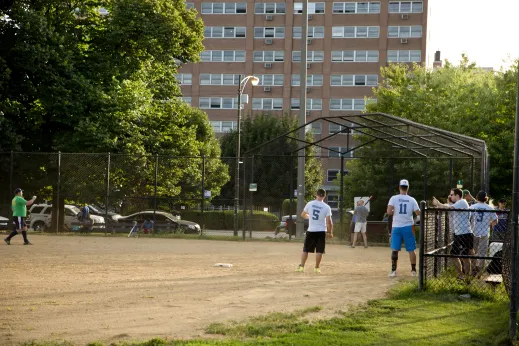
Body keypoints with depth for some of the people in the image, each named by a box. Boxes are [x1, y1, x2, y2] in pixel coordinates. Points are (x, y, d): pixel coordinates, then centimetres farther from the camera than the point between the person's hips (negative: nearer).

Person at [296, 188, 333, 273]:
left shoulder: (309, 204, -2)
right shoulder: (326, 207, -8)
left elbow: (303, 215, 12)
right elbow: (328, 221, -11)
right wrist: (330, 232, 0)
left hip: (310, 231, 2)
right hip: (321, 231, -2)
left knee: (305, 250, 9)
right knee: (319, 250, 5)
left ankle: (301, 267, 6)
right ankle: (317, 268, 6)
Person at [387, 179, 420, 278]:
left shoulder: (394, 198, -5)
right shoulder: (412, 200, -2)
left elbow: (389, 212, -15)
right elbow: (418, 213, -4)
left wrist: (395, 213, 6)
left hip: (396, 227, -1)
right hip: (408, 227, 1)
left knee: (395, 249, 3)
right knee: (411, 250, 8)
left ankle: (393, 270, -1)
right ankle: (413, 270, 10)